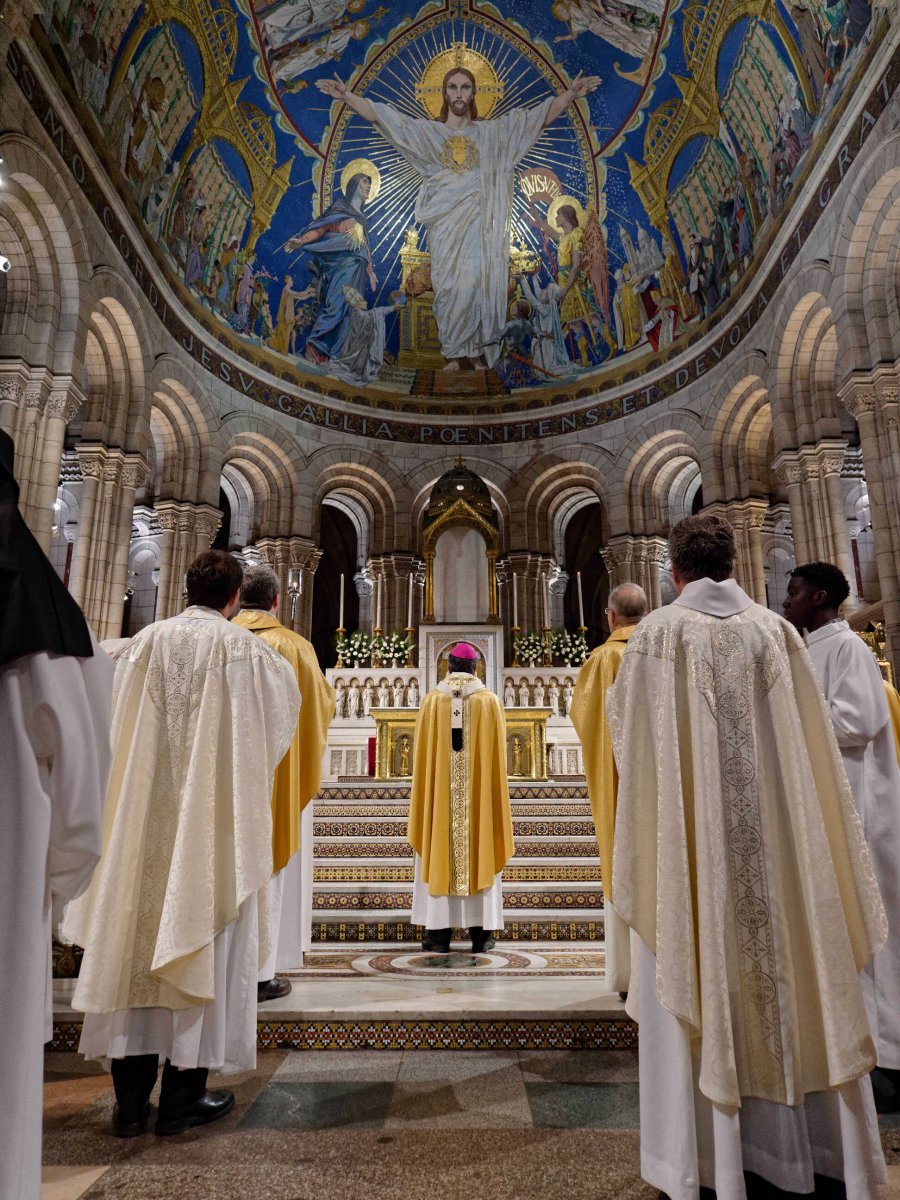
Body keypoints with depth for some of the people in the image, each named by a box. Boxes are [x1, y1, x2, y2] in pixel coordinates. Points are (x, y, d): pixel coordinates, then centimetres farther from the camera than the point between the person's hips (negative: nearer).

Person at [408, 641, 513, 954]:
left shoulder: (433, 699, -1)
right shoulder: (489, 700, -2)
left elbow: (421, 754, 1)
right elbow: (497, 755, 0)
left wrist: (422, 795, 12)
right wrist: (492, 792, 11)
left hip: (439, 793, 0)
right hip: (480, 793, 0)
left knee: (439, 855, 7)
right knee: (480, 856, 7)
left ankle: (439, 933, 10)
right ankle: (480, 933, 10)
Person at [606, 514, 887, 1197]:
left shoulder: (659, 632, -5)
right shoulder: (776, 630, 5)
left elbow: (625, 722, 4)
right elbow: (811, 738, 5)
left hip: (692, 834, -3)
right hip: (775, 831, 4)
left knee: (701, 982, 6)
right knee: (791, 970, 13)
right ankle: (812, 1144, 27)